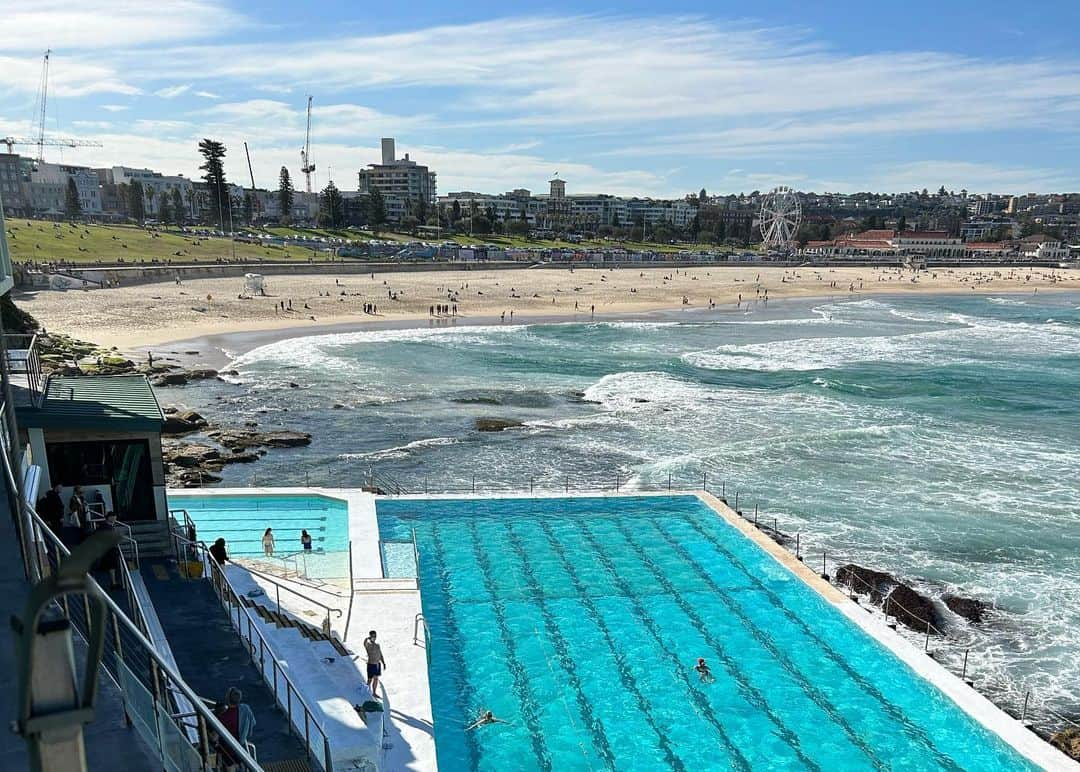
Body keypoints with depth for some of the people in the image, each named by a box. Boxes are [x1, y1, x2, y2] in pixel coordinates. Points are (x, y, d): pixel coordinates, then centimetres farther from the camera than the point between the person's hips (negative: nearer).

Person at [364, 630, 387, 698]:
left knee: (376, 679, 15)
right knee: (370, 680, 2)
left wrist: (383, 663, 11)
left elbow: (381, 655, 15)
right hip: (371, 665, -6)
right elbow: (365, 642, -35)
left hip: (378, 664, 6)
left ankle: (374, 693, 28)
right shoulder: (368, 645, -9)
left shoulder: (377, 645, 10)